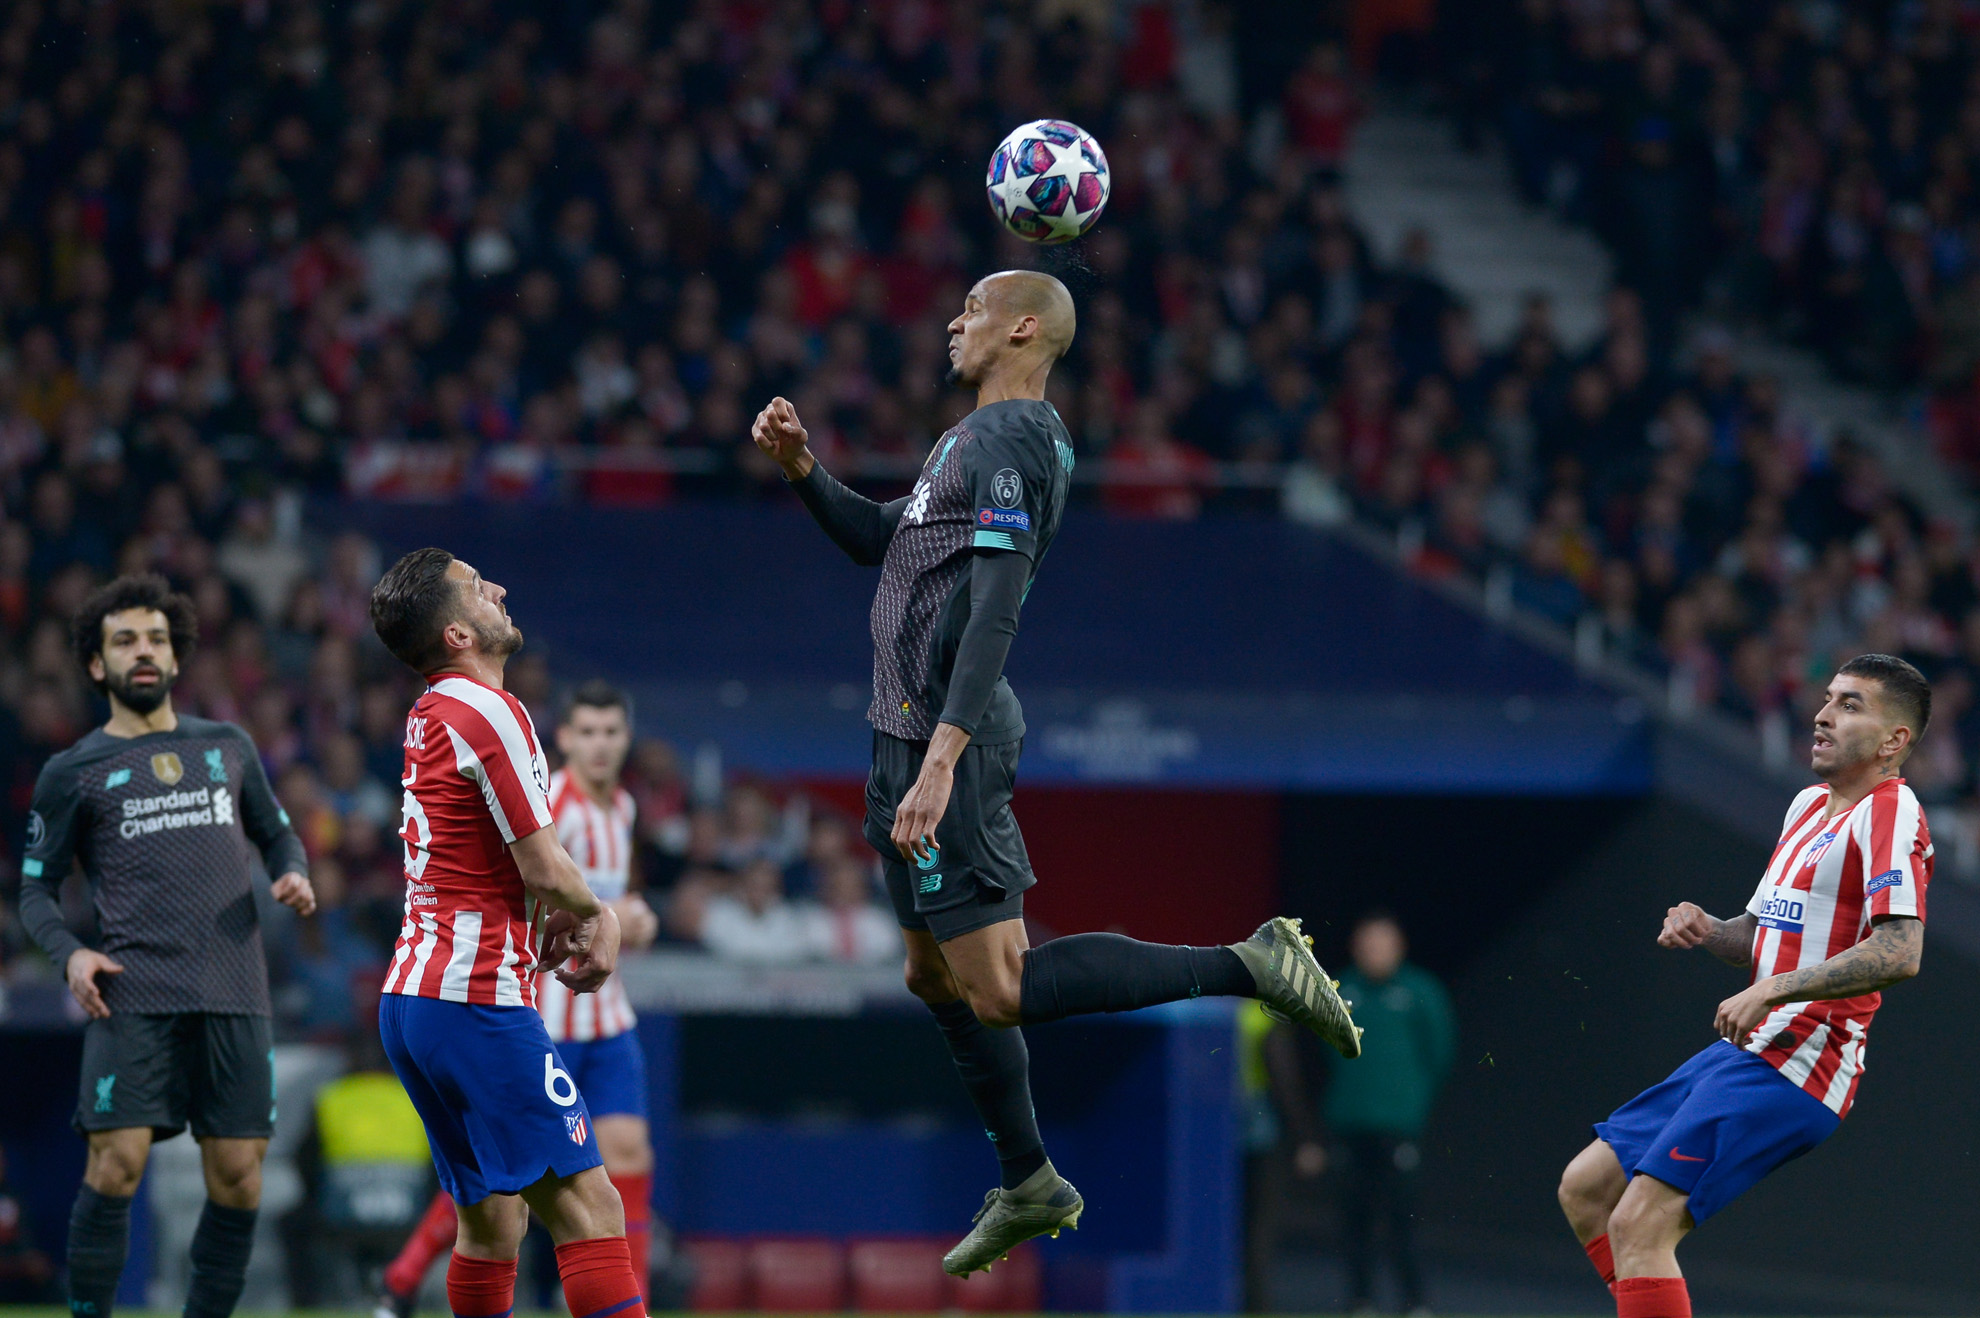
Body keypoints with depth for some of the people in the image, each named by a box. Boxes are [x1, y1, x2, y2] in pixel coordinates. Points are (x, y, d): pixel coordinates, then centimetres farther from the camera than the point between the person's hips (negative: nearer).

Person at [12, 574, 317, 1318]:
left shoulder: (227, 748, 17)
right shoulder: (73, 774, 9)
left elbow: (275, 832, 27)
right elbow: (36, 888, 10)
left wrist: (294, 876, 4)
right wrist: (70, 955, -8)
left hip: (233, 993, 3)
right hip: (134, 996, -3)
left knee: (238, 1174, -2)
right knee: (116, 1165, -13)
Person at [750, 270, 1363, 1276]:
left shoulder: (1007, 437, -14)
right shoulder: (983, 438, 19)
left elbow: (995, 607, -24)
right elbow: (878, 541, 30)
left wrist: (941, 758, -30)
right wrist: (801, 471, 13)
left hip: (942, 739, -10)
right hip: (918, 735, 10)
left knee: (996, 990, -15)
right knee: (936, 975, 20)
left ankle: (1247, 968, -14)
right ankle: (1028, 1187, 31)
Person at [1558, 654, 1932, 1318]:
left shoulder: (1890, 813, -12)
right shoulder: (1810, 804, 18)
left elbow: (1899, 952, -24)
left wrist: (1770, 992, -24)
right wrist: (1707, 931, 5)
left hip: (1793, 1064, -10)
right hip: (1744, 1051, 10)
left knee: (1639, 1225, -19)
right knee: (1585, 1188, 12)